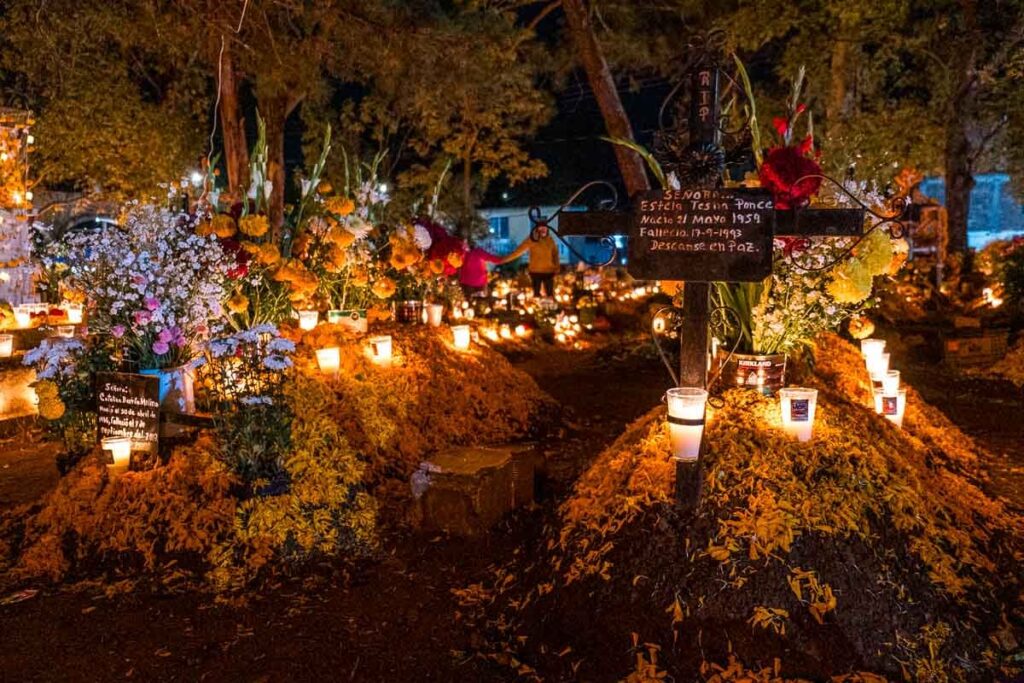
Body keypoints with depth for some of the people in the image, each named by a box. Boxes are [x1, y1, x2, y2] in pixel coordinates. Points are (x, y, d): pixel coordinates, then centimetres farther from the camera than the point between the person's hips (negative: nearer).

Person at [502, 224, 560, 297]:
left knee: (550, 294, 0)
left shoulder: (550, 240, 4)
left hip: (549, 271, 2)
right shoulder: (531, 240, -6)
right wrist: (504, 260, -15)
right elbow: (519, 251, -9)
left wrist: (557, 268, 0)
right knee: (536, 293, 4)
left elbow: (555, 254, 10)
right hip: (535, 271, -2)